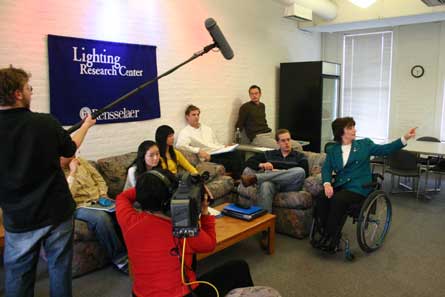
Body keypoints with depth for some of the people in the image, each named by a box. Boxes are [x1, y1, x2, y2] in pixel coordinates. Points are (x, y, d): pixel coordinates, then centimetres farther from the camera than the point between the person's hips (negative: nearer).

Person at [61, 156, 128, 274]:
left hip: (98, 200, 5)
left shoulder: (81, 161, 9)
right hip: (79, 206, -5)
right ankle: (120, 259, -23)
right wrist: (73, 172, -19)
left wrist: (103, 195, 0)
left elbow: (99, 178, 16)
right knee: (101, 217, -36)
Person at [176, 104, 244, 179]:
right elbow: (180, 145, -17)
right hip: (209, 157, -6)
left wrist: (224, 146, 7)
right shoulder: (185, 132, 3)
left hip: (220, 151, 6)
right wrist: (198, 150, -23)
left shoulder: (207, 128, 25)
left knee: (237, 154, -24)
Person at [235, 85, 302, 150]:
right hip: (257, 137, -7)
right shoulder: (245, 107, -1)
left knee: (297, 146, -9)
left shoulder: (262, 106, 20)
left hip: (269, 134, 7)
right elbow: (239, 125, -1)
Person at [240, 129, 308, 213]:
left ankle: (255, 178, -35)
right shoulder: (269, 154, 26)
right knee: (265, 185, -39)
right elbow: (249, 162, 20)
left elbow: (305, 172, 1)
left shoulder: (300, 156, 20)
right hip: (273, 183, 0)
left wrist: (280, 172, -6)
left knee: (300, 171, -35)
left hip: (289, 186, 0)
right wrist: (261, 165, -2)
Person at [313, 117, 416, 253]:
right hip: (339, 185, 3)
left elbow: (385, 149, 1)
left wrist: (404, 138, -10)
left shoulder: (364, 144, 9)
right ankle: (325, 235, -14)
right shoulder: (332, 150, 11)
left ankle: (332, 240, -18)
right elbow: (326, 168, 4)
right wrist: (327, 184, -16)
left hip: (358, 187, -3)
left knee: (337, 200, -30)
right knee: (321, 198, -25)